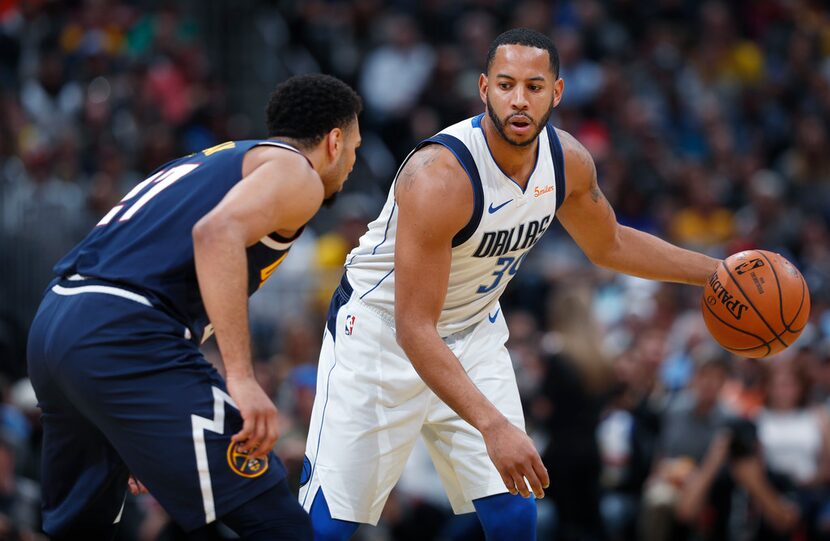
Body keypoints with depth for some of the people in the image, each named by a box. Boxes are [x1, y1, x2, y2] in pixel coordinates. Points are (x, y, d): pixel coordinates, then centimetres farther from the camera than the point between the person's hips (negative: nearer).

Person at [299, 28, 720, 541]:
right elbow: (414, 329, -33)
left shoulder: (568, 161, -10)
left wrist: (717, 271, 7)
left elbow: (610, 245, 14)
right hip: (381, 335, -6)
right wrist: (492, 426, -40)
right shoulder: (440, 176, -33)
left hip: (473, 333, 6)